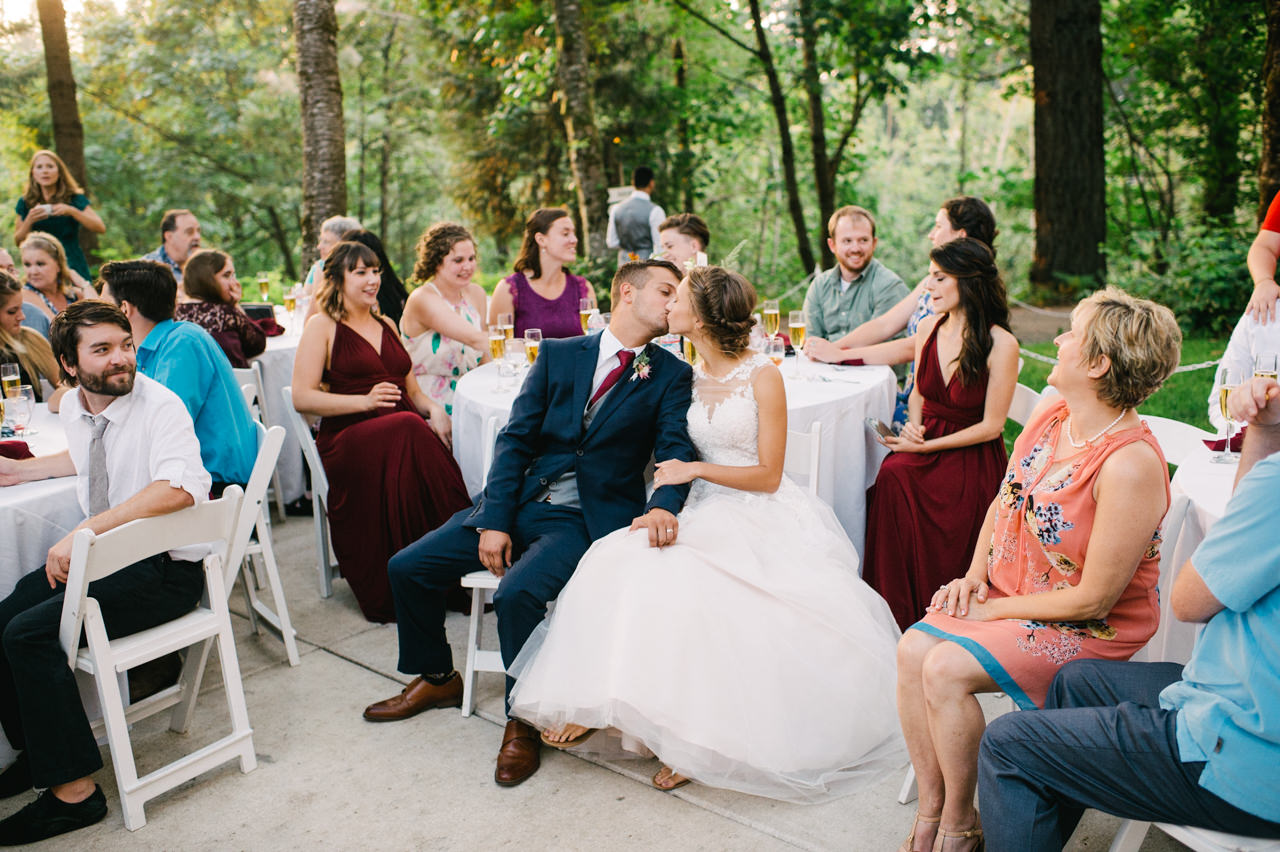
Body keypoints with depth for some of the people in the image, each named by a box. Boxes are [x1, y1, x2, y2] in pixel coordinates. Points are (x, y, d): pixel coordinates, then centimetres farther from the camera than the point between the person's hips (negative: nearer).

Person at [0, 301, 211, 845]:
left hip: (165, 570, -8)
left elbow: (183, 487, -36)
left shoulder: (159, 406, -17)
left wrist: (85, 530, -36)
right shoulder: (74, 407, 8)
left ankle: (73, 790, -10)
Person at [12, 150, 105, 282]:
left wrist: (71, 211, -18)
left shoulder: (74, 199, 3)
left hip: (73, 266, -2)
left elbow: (101, 228, -9)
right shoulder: (26, 203, 9)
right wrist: (29, 220, -10)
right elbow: (18, 241, 7)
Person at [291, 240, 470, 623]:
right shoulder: (322, 326, 8)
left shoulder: (386, 326, 25)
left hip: (407, 433, 5)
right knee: (407, 431, -37)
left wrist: (435, 409, 2)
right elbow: (302, 397, -2)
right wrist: (365, 400, -12)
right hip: (347, 437, -5)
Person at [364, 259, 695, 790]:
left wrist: (663, 506, -32)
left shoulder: (671, 376, 4)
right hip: (521, 503, 4)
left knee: (518, 593, -31)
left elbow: (677, 451, -9)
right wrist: (494, 522, -9)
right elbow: (514, 440, 3)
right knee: (408, 567, -1)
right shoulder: (558, 355, 8)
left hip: (587, 521, -4)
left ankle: (523, 721, -7)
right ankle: (437, 678, 23)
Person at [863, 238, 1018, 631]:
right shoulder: (929, 328, 7)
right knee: (891, 476, -27)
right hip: (924, 443, 5)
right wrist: (912, 425, -1)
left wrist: (925, 445, -13)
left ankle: (923, 624, -11)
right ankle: (892, 612, -15)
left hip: (972, 458, -5)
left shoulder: (1001, 344, -11)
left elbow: (991, 426, -9)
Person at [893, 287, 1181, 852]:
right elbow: (1003, 502, 13)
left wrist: (996, 609, -14)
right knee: (913, 649, -13)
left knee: (946, 669, -23)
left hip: (1089, 629, -7)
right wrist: (975, 574, -1)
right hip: (1008, 594, 7)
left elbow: (1092, 599, -23)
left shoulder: (1130, 465, -27)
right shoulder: (1049, 413, -2)